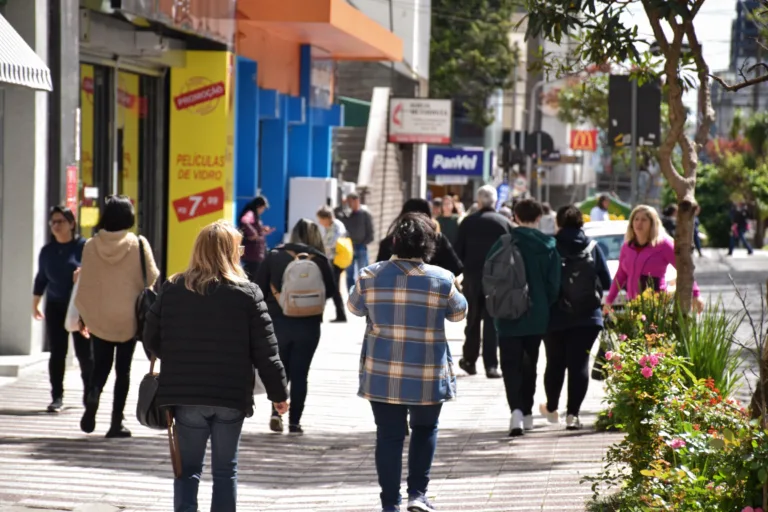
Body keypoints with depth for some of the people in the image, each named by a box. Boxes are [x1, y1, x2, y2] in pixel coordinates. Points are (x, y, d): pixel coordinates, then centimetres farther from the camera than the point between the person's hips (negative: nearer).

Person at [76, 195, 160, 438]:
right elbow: (152, 280, -6)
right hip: (128, 317, -1)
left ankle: (93, 395, -16)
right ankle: (116, 422, 4)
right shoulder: (139, 245, -9)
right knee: (123, 369, 7)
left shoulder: (91, 245, -4)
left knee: (101, 365, 14)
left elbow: (84, 282, 2)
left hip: (98, 317, 1)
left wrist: (83, 315, 12)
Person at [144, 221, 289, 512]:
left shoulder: (173, 289, 1)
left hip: (185, 395, 1)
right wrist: (279, 392, 4)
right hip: (232, 397, -1)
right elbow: (265, 351, -5)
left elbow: (151, 338, 6)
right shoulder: (248, 293, -4)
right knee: (225, 470, 9)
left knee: (187, 469, 8)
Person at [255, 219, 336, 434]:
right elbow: (330, 291, 1)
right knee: (299, 373, 8)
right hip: (308, 325, -1)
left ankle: (276, 412, -2)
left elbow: (259, 288, -3)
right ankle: (294, 422, 4)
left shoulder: (274, 255, -1)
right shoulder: (320, 260, -3)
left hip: (277, 322, 1)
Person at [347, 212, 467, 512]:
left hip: (381, 374, 1)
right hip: (427, 375, -1)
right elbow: (458, 313, 8)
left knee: (389, 436, 7)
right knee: (425, 430, 18)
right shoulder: (442, 280, -8)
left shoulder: (370, 276, -4)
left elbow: (355, 308, 13)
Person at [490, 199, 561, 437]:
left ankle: (516, 409, -24)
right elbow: (554, 284, -2)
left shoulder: (503, 244, -6)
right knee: (529, 364, 17)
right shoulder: (548, 246, -3)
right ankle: (527, 413, 22)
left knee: (510, 365, -3)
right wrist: (546, 307, 13)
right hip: (537, 316, 2)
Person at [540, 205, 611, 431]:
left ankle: (551, 408, 29)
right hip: (587, 317, 0)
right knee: (579, 363, 0)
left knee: (555, 363, 15)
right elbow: (606, 282, 2)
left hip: (555, 317, 0)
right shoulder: (592, 248, -1)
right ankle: (572, 413, -9)